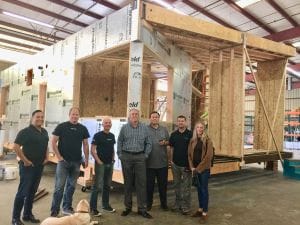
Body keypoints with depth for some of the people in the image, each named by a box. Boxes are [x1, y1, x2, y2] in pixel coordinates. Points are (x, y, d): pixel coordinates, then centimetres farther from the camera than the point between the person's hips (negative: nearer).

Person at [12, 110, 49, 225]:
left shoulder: (44, 132, 9)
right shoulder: (25, 131, -13)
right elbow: (16, 147, -18)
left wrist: (46, 157, 11)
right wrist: (25, 160, -17)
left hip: (39, 166, 7)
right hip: (28, 166, -7)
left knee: (32, 191, 15)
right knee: (23, 192, -1)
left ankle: (27, 214, 28)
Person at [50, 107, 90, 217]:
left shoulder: (83, 129, 6)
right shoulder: (61, 126, -3)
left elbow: (85, 145, 11)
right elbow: (53, 142, -3)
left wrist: (86, 159, 7)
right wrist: (59, 157, -10)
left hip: (76, 162, 4)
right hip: (63, 161, -3)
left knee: (71, 186, 12)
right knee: (59, 186, -3)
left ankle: (67, 207, 26)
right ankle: (54, 211, 6)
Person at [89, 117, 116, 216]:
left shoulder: (112, 136, 9)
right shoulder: (98, 135, -9)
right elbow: (92, 150, -11)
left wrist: (113, 159, 8)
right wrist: (98, 161, -15)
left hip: (110, 164, 7)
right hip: (100, 164, -6)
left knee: (107, 185, 15)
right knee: (97, 186, -6)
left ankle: (106, 205, 28)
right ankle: (93, 208, 4)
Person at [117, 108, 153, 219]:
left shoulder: (144, 128, 4)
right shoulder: (124, 128, 3)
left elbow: (148, 143, 7)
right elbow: (119, 142, 7)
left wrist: (146, 155, 1)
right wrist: (120, 155, 2)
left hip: (140, 157, 0)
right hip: (126, 157, 0)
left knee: (141, 183, 0)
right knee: (127, 183, 9)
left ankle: (142, 209, 8)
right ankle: (128, 207, 20)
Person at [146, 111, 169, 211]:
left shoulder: (164, 129, 9)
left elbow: (169, 141, 12)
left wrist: (165, 143, -9)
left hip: (162, 162, 3)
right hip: (150, 162, -3)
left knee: (163, 184, 12)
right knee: (149, 184, 9)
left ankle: (163, 203, 27)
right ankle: (149, 203, 24)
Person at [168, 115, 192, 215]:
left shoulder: (190, 134, -5)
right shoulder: (173, 134, 5)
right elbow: (171, 148, 11)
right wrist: (171, 160, 4)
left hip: (186, 164, -4)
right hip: (175, 164, 4)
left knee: (186, 186, 3)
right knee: (177, 184, 14)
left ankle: (185, 206, 13)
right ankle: (177, 203, 27)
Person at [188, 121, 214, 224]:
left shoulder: (207, 140, -8)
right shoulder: (192, 140, 6)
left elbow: (209, 155, -14)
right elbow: (190, 154, 7)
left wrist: (199, 168, -15)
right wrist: (192, 167, -4)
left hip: (204, 169, -5)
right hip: (195, 168, 5)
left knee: (204, 189, 1)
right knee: (199, 189, 14)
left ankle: (205, 213, 10)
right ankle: (200, 209, 26)